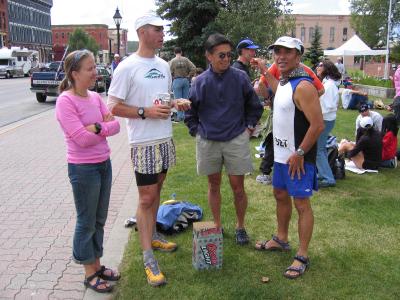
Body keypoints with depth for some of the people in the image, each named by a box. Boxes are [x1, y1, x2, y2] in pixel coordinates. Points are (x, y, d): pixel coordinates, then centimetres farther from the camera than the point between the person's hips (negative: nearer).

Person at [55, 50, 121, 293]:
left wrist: (96, 128, -18)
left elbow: (116, 125, 0)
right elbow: (82, 138, -21)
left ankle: (97, 264, 32)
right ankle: (90, 273, 23)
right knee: (87, 222, 7)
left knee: (100, 219, 16)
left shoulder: (95, 97, 5)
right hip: (83, 169, -7)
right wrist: (105, 127, -5)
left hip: (104, 164, 7)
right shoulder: (65, 101, -15)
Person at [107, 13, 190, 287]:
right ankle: (148, 258, 7)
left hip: (165, 138, 7)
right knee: (147, 198, -3)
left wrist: (176, 104, 0)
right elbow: (114, 107, -13)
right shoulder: (127, 67, -12)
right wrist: (146, 112, -22)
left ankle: (153, 235, 36)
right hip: (144, 142, -7)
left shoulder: (163, 65, 11)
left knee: (156, 191, 19)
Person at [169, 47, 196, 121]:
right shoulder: (186, 60, 0)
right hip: (185, 80, 3)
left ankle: (180, 116, 2)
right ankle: (186, 115, 14)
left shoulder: (172, 61, -5)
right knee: (186, 98, 10)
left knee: (178, 99, 2)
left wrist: (173, 77, 6)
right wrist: (189, 76, 3)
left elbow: (170, 72, -11)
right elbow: (193, 68, -6)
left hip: (177, 81, -3)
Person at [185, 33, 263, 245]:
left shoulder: (240, 78, -4)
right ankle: (217, 226, 29)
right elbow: (190, 111, 10)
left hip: (236, 140, -1)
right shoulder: (201, 81, -2)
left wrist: (249, 127, 3)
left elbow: (254, 106, 9)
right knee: (214, 185, 13)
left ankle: (240, 226, 24)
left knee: (237, 186, 4)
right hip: (208, 142, 1)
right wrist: (197, 131, 3)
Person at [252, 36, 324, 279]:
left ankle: (302, 257, 14)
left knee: (301, 204, 1)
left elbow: (318, 124, -25)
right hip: (281, 154, 10)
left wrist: (299, 153, -21)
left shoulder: (303, 86, -21)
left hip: (298, 158, -10)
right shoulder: (285, 81, 8)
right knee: (281, 195, 21)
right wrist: (265, 73, 35)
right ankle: (281, 240, 40)